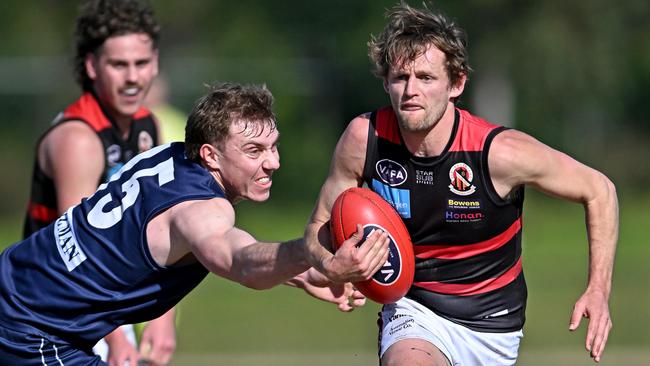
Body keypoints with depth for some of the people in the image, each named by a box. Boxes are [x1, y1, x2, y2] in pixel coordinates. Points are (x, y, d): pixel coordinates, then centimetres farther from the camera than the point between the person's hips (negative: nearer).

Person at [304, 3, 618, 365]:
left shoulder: (501, 152, -19)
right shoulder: (364, 138, -13)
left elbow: (599, 190, -5)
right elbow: (320, 227, 1)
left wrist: (598, 290, -11)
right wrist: (331, 265, -23)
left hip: (491, 325, 0)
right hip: (412, 311, 0)